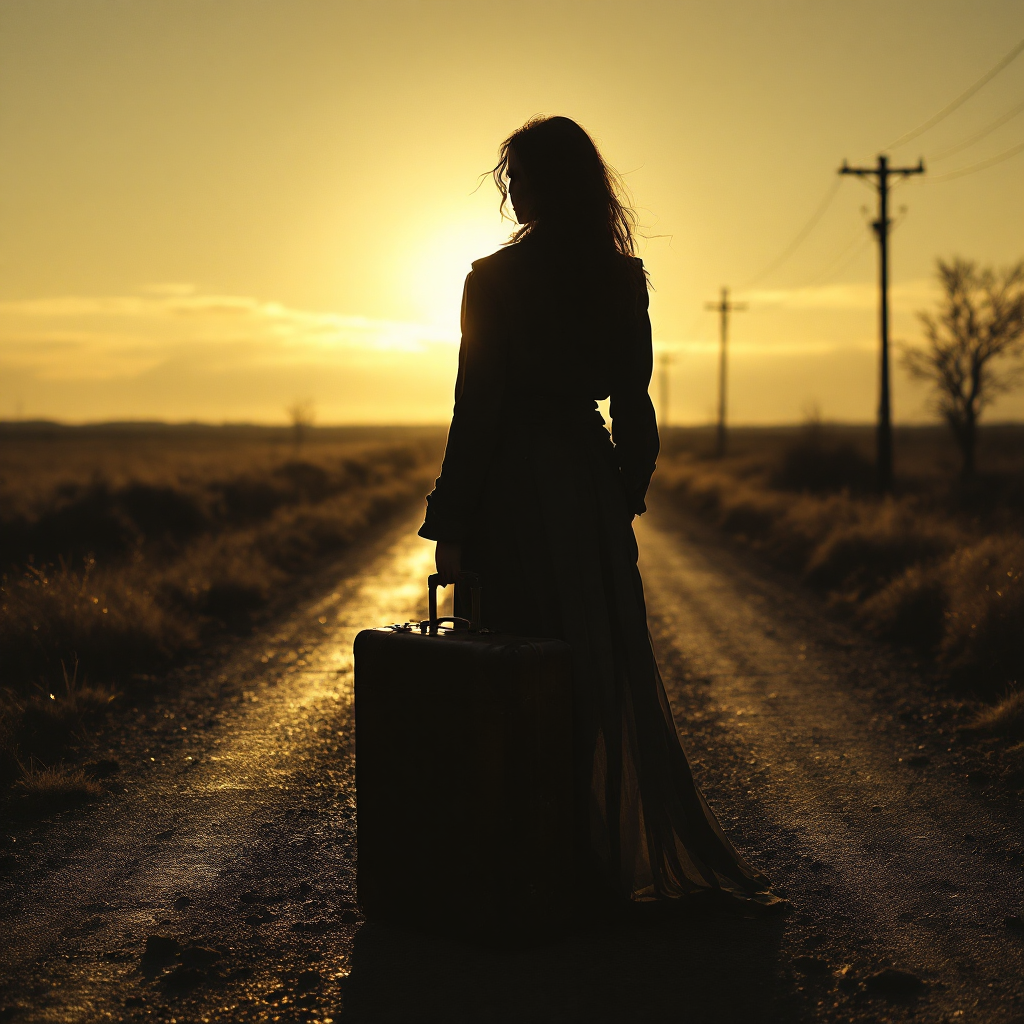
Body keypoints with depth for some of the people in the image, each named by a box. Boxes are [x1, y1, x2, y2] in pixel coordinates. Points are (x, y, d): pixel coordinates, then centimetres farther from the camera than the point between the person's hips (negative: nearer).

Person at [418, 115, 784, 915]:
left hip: (517, 487, -5)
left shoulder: (495, 280, -11)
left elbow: (478, 407, -13)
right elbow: (634, 400, 7)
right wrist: (627, 493, 17)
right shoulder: (624, 278, 3)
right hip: (592, 481, 5)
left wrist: (451, 526, -9)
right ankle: (626, 855, 23)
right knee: (613, 668, 14)